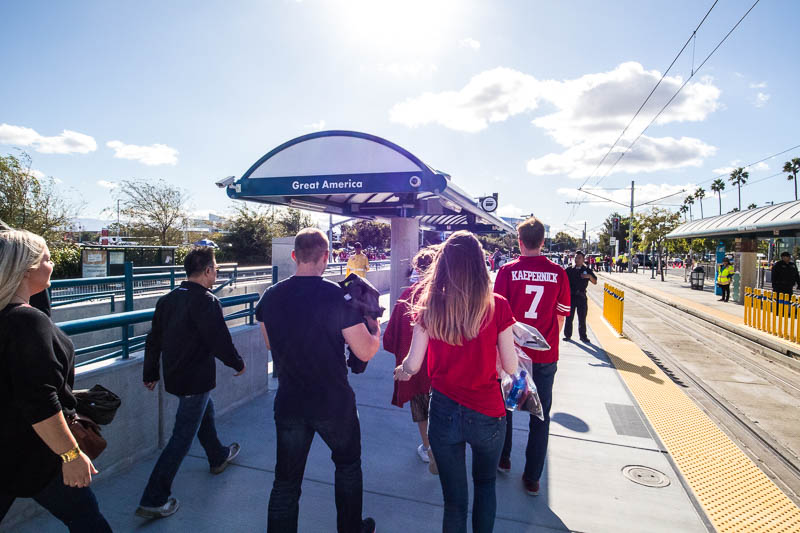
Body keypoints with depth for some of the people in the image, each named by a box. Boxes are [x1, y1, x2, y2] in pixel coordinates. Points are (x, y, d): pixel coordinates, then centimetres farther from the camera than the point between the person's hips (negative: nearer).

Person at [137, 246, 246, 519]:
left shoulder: (167, 299, 4)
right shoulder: (207, 302, -22)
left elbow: (153, 340, 9)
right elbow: (221, 342, -22)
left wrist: (150, 373, 18)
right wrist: (238, 364, -4)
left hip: (174, 375, 9)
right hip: (196, 380, -9)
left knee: (205, 411, 28)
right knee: (183, 437, 2)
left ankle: (218, 457, 49)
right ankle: (153, 500, 9)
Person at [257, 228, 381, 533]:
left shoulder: (270, 297, -5)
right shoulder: (338, 296, -19)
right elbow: (366, 351, -16)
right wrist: (374, 325, 3)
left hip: (289, 403, 3)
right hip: (334, 404, -2)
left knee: (286, 481, 16)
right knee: (348, 465, 23)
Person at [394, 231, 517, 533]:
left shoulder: (429, 305, -11)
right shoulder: (497, 306, -13)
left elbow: (413, 364, -6)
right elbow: (510, 367, -7)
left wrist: (401, 371, 16)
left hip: (444, 410, 0)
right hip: (487, 412, 0)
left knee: (454, 497, 19)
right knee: (485, 484, 28)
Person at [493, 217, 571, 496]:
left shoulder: (507, 271, -9)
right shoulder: (558, 273, -5)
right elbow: (561, 316, 2)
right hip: (546, 355, 1)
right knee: (540, 416, 13)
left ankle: (503, 459, 36)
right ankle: (532, 478, 20)